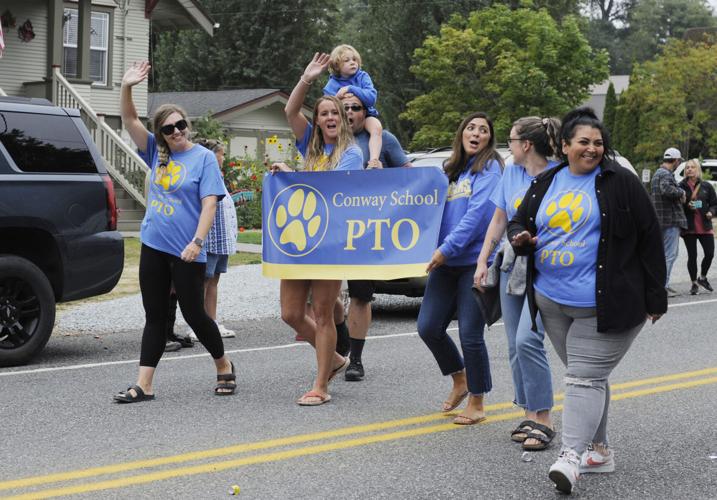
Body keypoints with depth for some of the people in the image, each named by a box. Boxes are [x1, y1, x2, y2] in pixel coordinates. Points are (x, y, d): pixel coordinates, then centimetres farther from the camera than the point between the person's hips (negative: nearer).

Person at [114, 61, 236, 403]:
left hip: (186, 251, -5)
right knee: (155, 316, 7)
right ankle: (144, 385, 8)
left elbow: (209, 203, -12)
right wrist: (126, 87, -13)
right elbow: (130, 121, 3)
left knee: (193, 313, 3)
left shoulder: (204, 158, -6)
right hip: (153, 247, 5)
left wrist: (197, 241, -22)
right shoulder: (157, 153, 8)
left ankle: (224, 366, 26)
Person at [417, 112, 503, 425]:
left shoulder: (489, 168, -3)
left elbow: (478, 213, -14)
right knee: (428, 327, 3)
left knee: (470, 334, -5)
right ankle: (459, 380, 27)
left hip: (476, 261, -7)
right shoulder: (452, 170, 18)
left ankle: (476, 403, 10)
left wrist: (447, 248, -19)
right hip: (446, 262, 7)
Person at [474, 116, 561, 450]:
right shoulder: (511, 173, 9)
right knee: (515, 346, 7)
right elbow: (498, 221, 15)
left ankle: (543, 420, -9)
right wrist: (482, 261, 12)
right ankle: (529, 416, 17)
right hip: (512, 266, 7)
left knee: (528, 339, -18)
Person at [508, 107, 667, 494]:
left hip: (603, 304, -5)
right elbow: (518, 221, 20)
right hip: (552, 301, 6)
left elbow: (649, 238, -4)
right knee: (588, 375, 14)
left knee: (585, 377, -11)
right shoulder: (545, 183, 10)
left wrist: (655, 296, -5)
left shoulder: (620, 183, -4)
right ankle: (599, 450, 23)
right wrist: (520, 237, -6)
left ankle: (571, 455, -18)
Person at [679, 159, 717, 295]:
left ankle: (702, 277, 24)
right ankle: (694, 283, 16)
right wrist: (686, 205, -18)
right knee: (692, 256, 2)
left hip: (705, 227, 2)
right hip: (689, 227, -2)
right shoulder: (681, 186, 0)